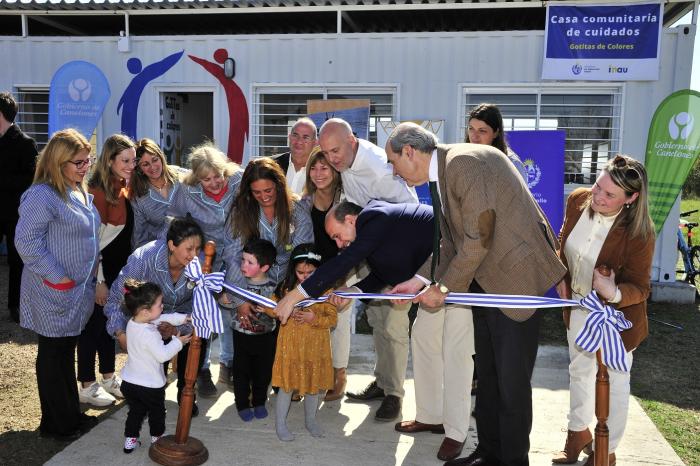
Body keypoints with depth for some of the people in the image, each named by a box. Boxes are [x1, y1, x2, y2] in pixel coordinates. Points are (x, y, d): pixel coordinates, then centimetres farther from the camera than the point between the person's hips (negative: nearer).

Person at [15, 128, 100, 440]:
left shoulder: (81, 193, 10)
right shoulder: (42, 195, -19)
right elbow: (26, 241, -23)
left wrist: (92, 271, 15)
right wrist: (58, 277, -21)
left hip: (78, 291, 9)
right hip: (55, 295, -8)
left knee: (67, 353, 18)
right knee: (53, 356, 5)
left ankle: (71, 415, 31)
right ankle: (56, 425, 19)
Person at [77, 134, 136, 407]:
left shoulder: (123, 189, 4)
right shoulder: (99, 192, -21)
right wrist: (99, 281, -19)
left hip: (118, 269, 8)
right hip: (99, 271, -8)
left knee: (110, 322, 18)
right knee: (93, 325, 5)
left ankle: (109, 378, 32)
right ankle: (87, 386, 19)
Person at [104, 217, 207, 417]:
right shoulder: (144, 258, -33)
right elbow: (116, 297, -22)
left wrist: (179, 327, -34)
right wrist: (121, 333, -35)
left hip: (183, 312, 2)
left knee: (199, 339, -19)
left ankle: (185, 393, 8)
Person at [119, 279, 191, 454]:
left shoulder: (133, 322, -4)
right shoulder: (149, 334, -32)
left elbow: (164, 319, 4)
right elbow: (163, 355, -25)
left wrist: (184, 318, 2)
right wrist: (178, 342, -12)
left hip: (129, 382, 6)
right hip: (150, 386, -6)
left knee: (135, 412, 25)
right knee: (156, 412, 21)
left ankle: (130, 440, 32)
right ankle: (157, 437, 39)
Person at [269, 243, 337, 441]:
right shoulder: (287, 287, -5)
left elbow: (332, 318, -9)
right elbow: (274, 309, 4)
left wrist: (313, 317, -23)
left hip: (315, 345, 1)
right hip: (291, 343, -1)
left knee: (314, 383, 14)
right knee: (287, 384, 6)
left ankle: (310, 419, 36)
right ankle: (280, 423, 23)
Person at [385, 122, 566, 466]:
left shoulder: (464, 162, -20)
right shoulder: (441, 174, 9)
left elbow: (478, 238, -23)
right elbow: (451, 243, 12)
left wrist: (444, 287, -15)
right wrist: (420, 279, 2)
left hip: (515, 277, -9)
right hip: (485, 281, 9)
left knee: (511, 380, 1)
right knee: (486, 375, 16)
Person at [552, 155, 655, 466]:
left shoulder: (639, 233, -30)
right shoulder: (578, 200, -16)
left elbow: (639, 287, -22)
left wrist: (614, 293, -42)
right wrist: (561, 278, 4)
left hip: (616, 314, -5)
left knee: (614, 381, 11)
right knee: (579, 370, 23)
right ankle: (579, 431, 46)